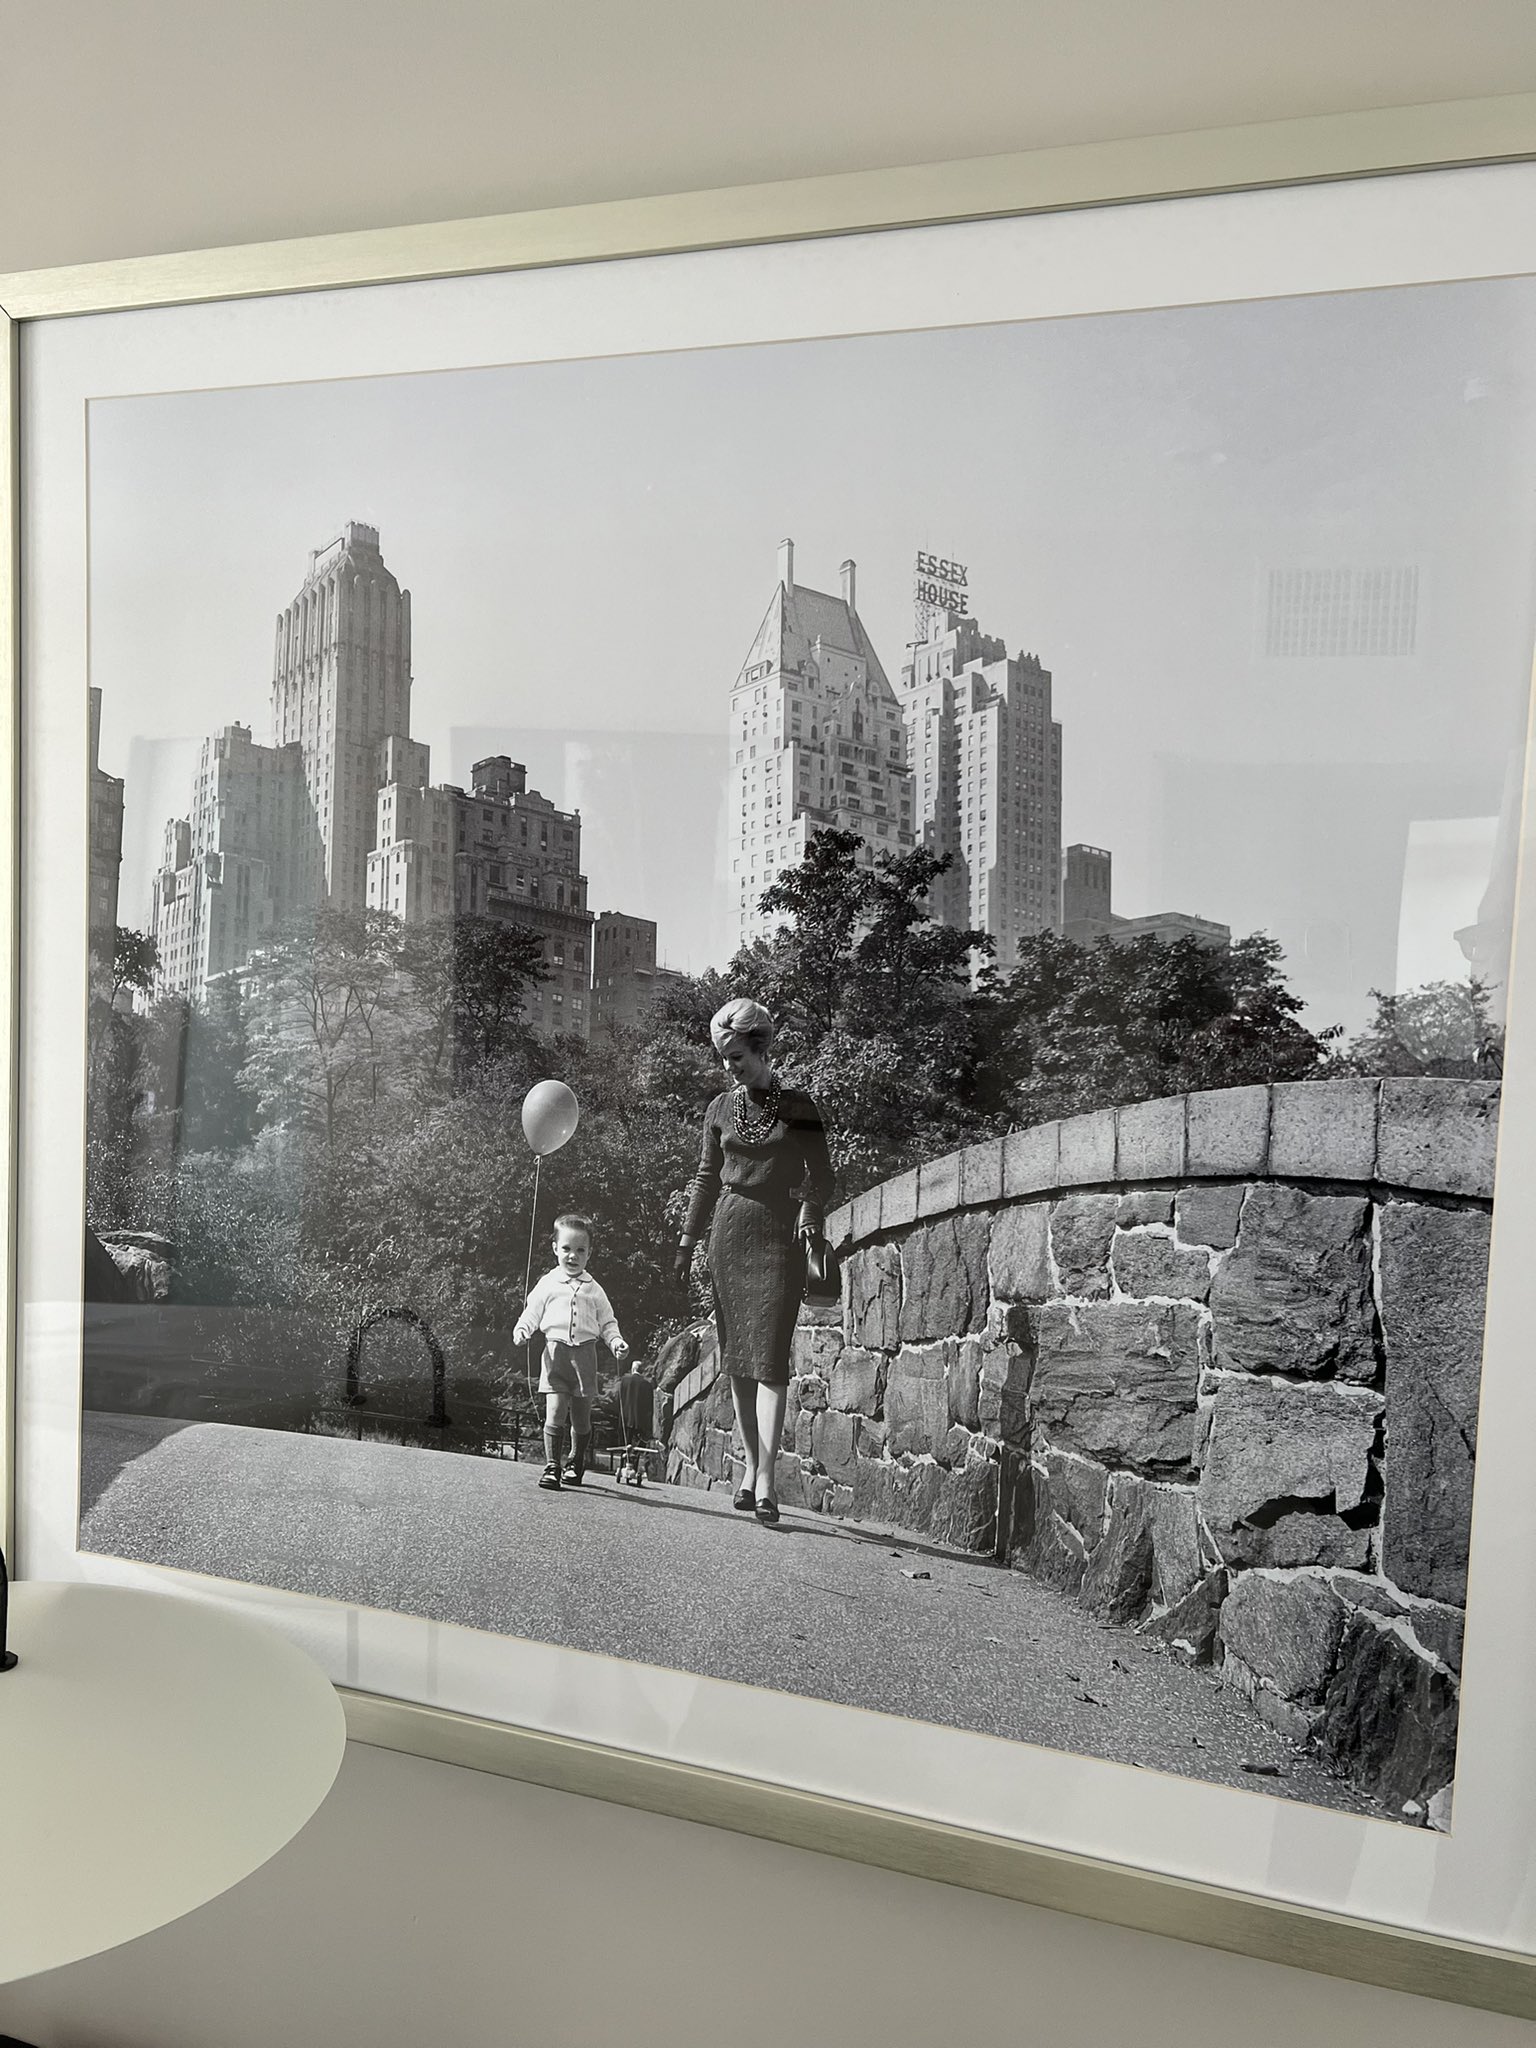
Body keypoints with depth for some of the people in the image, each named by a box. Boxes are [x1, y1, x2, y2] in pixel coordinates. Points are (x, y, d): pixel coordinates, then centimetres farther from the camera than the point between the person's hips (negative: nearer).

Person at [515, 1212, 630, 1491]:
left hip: (585, 1354, 2)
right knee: (555, 1413, -14)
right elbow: (531, 1314, 6)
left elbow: (607, 1322, 13)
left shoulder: (593, 1290, 11)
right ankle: (552, 1466, -5)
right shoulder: (547, 1284, 6)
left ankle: (576, 1463, 29)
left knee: (581, 1418, 9)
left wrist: (616, 1343, -3)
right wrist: (521, 1332, -13)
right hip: (556, 1352, -2)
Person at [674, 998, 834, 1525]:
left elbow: (822, 1176, 4)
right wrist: (687, 1241, 13)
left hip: (778, 1237, -4)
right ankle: (750, 1468, 15)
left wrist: (810, 1209, -14)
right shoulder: (722, 1107, 9)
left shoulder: (798, 1107, 0)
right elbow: (707, 1178, 14)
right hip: (729, 1234, 4)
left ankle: (766, 1480, -12)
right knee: (736, 1361, 6)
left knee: (769, 1358, -11)